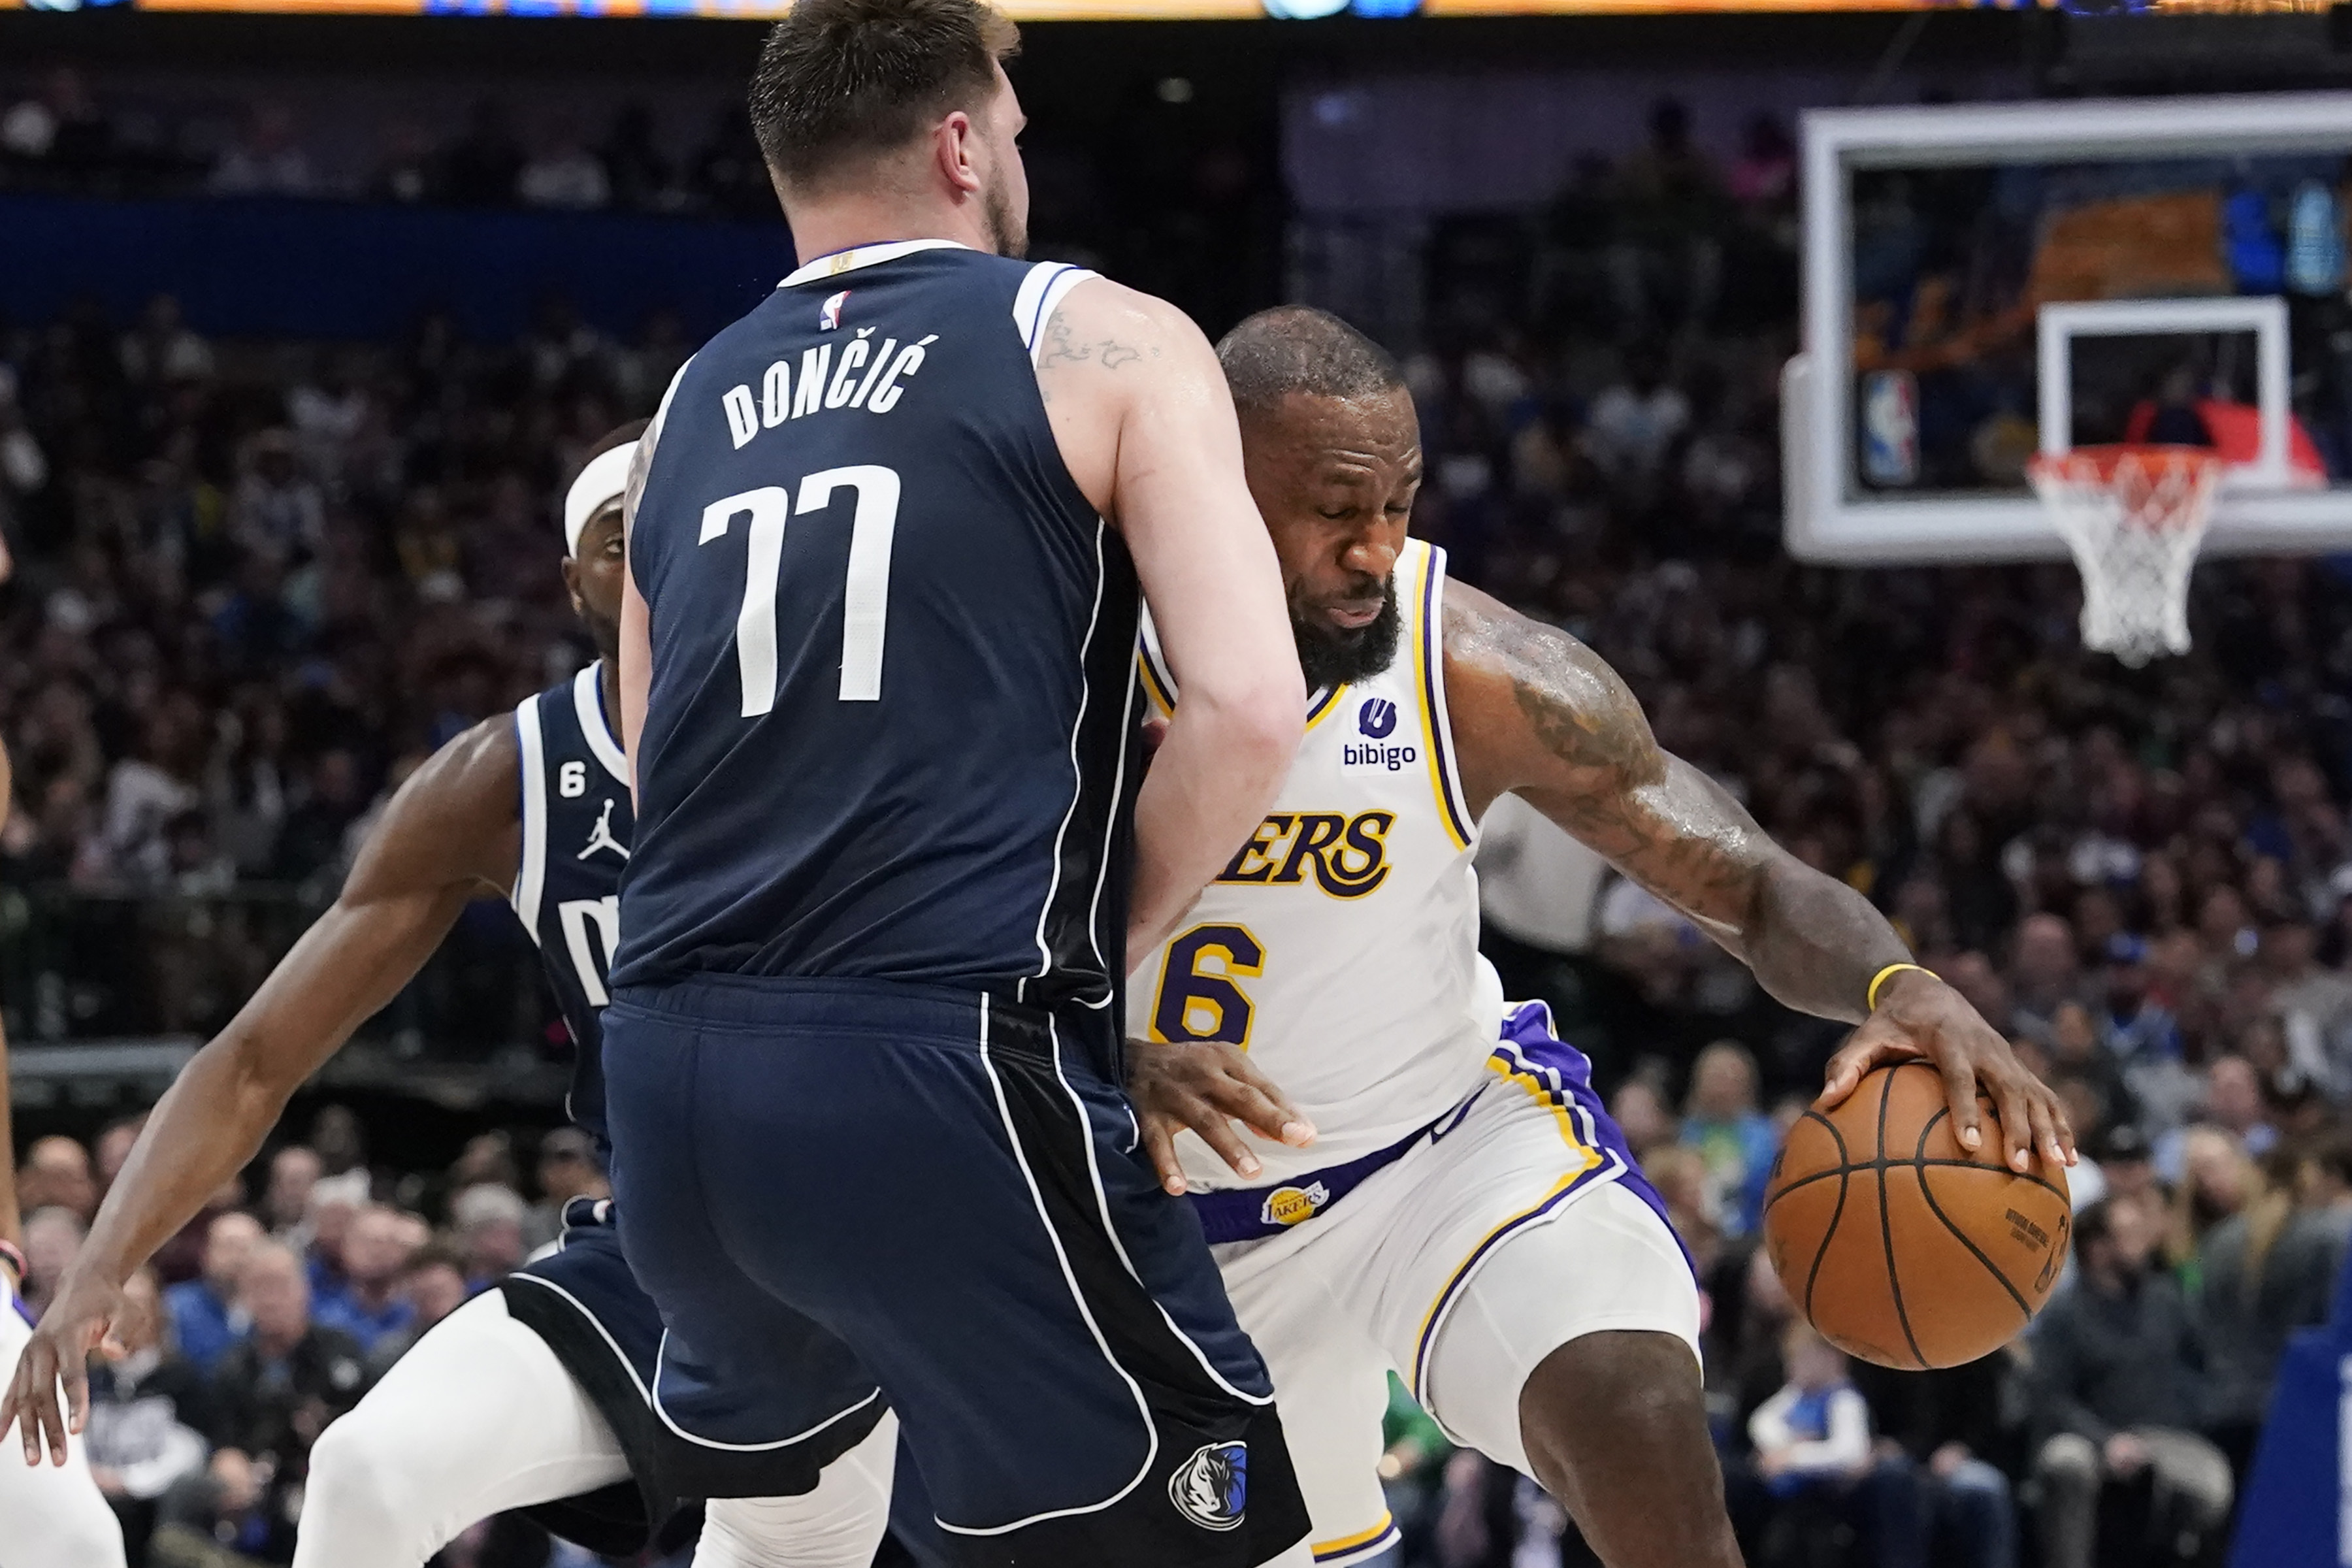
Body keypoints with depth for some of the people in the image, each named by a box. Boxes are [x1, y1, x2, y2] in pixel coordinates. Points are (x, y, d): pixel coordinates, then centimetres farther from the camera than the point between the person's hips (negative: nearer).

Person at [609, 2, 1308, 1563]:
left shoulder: (687, 413, 21)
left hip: (674, 1079, 6)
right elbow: (1251, 709, -8)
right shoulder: (1106, 340, 5)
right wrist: (1101, 935, 6)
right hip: (941, 1078, -6)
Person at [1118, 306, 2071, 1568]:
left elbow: (1749, 885, -17)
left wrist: (1897, 988, -40)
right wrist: (1119, 1073, -44)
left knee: (1638, 1412, -29)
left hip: (1452, 1125, -2)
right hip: (1168, 1194, 2)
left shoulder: (1482, 675, -22)